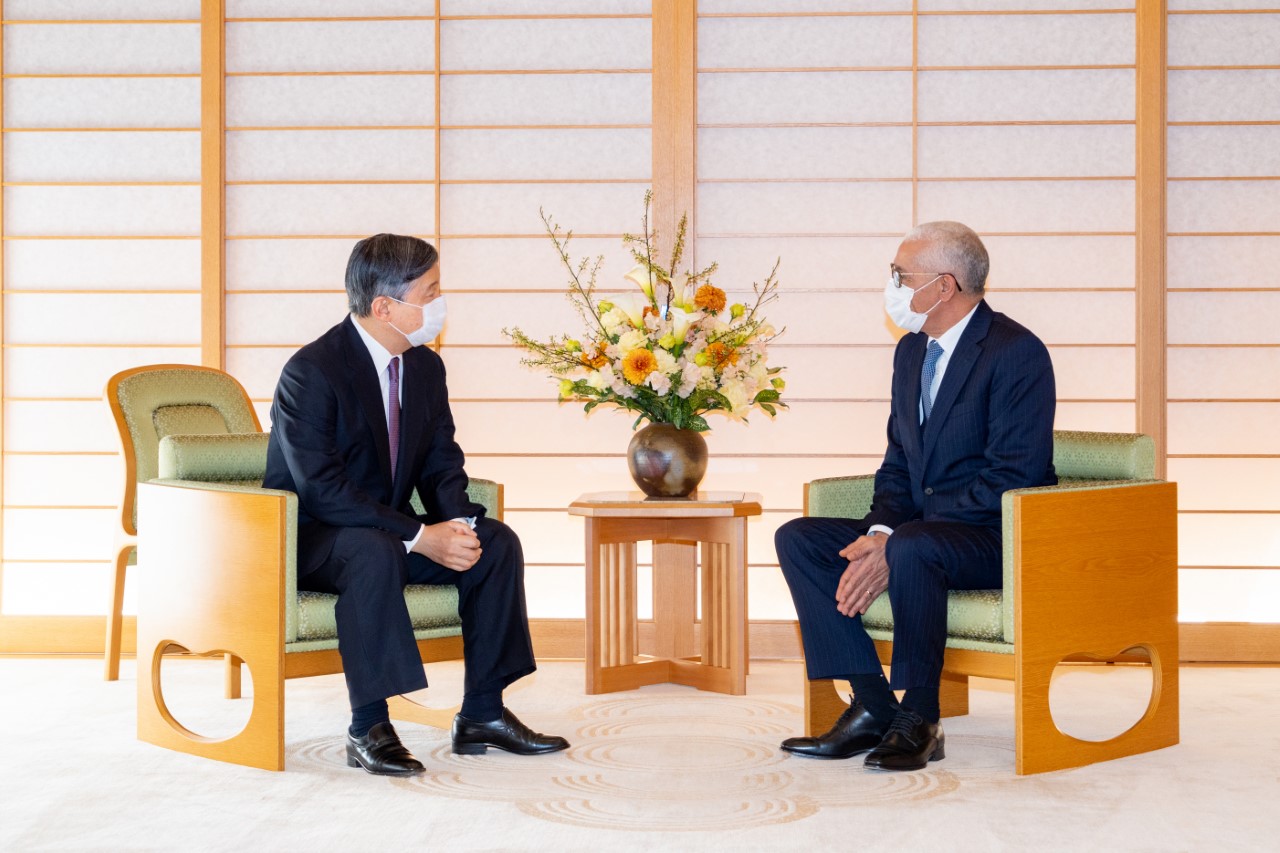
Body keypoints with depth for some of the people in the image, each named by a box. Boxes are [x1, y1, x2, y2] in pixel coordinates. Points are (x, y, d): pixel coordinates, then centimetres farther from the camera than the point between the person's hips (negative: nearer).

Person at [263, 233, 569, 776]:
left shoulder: (426, 367, 4)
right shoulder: (311, 371, -20)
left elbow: (442, 465, 7)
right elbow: (322, 490, -27)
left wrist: (457, 524, -16)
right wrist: (420, 537, -30)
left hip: (388, 532, 8)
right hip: (310, 538, -7)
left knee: (497, 542, -11)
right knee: (375, 552, -39)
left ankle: (482, 714, -5)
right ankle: (368, 729, -31)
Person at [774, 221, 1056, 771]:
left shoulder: (1017, 353, -14)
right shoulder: (911, 351, 13)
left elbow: (1012, 478, -21)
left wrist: (894, 542, -24)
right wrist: (880, 530, -8)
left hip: (999, 540, -8)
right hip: (919, 528, 9)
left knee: (913, 546, -38)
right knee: (798, 539, -8)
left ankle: (918, 722, -23)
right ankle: (872, 707, -10)